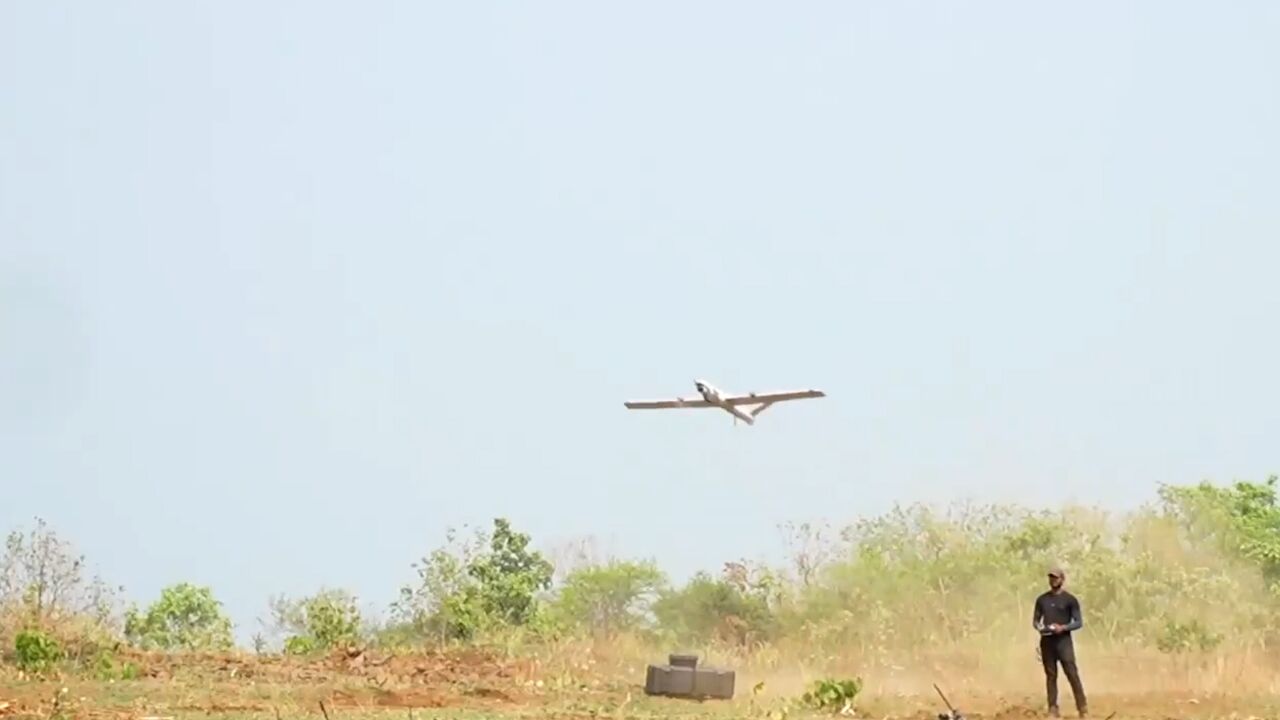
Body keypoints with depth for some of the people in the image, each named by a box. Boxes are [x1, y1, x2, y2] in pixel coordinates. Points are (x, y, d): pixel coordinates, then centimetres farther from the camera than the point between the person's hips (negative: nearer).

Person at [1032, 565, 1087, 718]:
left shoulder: (1069, 600, 0)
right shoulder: (1042, 600, 11)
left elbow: (1079, 622, -1)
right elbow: (1035, 620, 16)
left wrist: (1063, 627, -17)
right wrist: (1039, 627, -7)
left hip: (1064, 641, -4)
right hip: (1046, 641, 4)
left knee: (1072, 674, -9)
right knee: (1050, 675, 4)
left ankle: (1083, 708, -7)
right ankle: (1052, 709, 6)